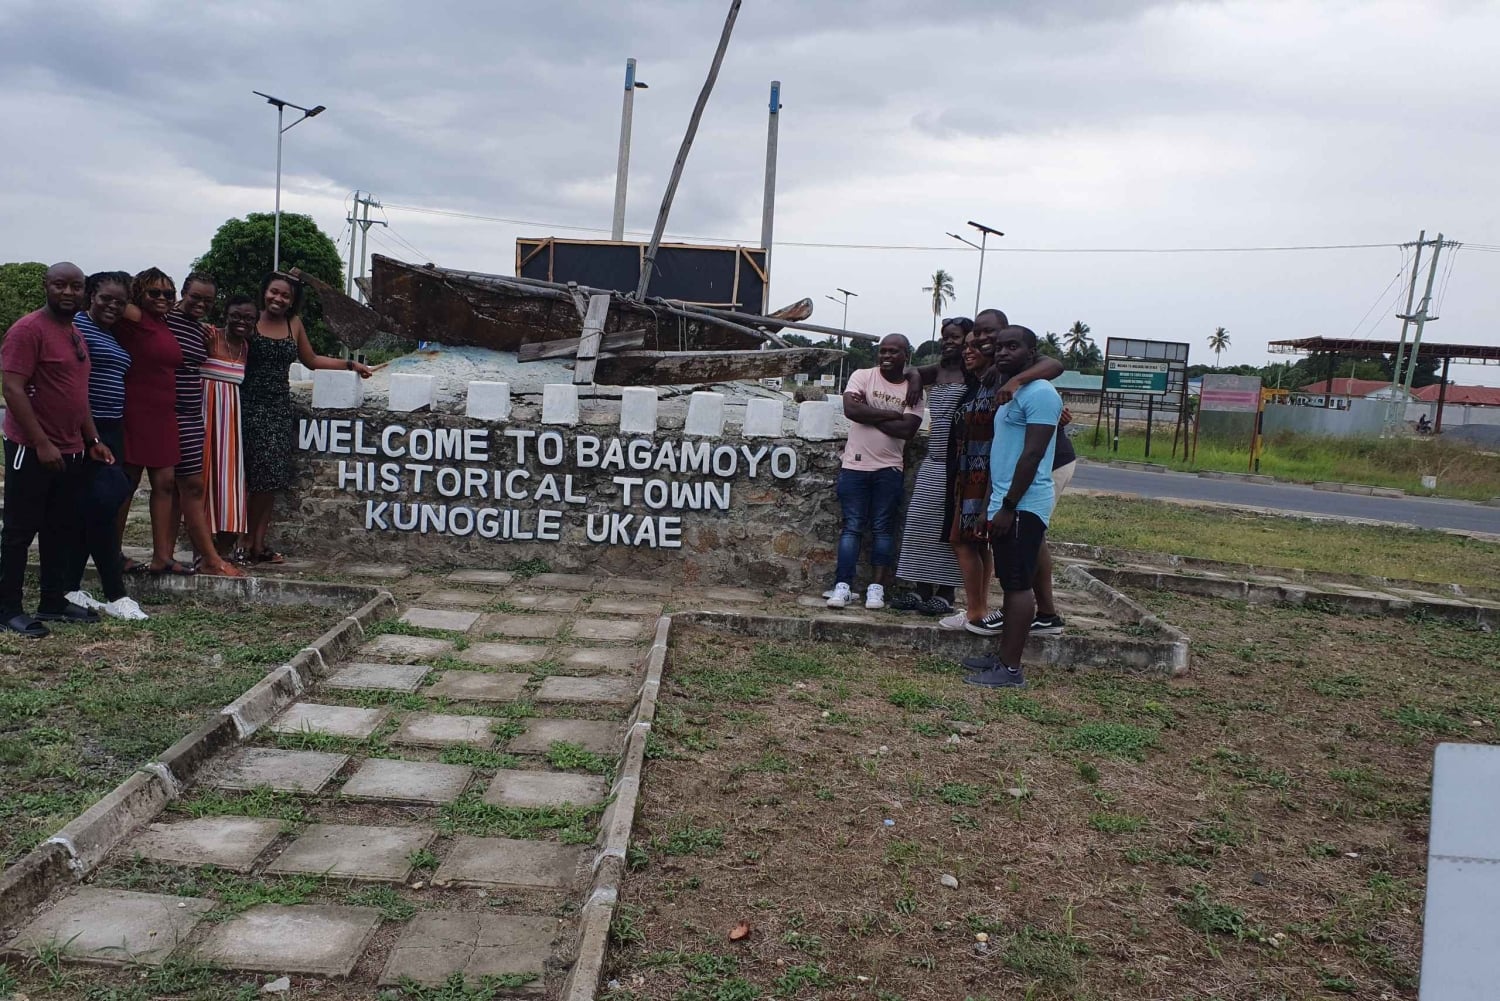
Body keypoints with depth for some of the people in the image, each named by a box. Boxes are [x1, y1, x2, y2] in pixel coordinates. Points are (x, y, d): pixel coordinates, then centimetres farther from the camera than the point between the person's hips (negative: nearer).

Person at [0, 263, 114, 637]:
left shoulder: (76, 335, 14)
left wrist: (92, 440, 15)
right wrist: (42, 443, -22)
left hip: (70, 451, 8)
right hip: (32, 449, -8)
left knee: (62, 529, 13)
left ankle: (53, 601, 22)